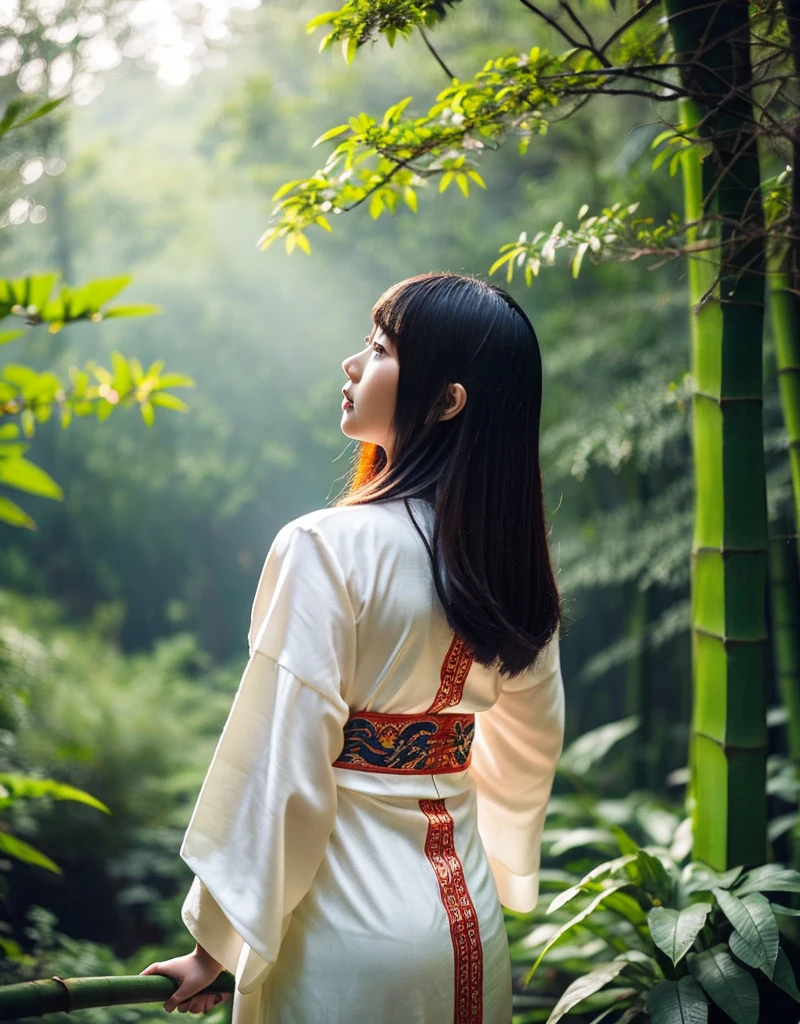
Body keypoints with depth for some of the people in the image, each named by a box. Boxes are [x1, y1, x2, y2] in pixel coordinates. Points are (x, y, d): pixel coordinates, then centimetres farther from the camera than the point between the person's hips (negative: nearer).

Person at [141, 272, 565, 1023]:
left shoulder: (327, 548, -19)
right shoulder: (511, 560, 1)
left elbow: (278, 771, -19)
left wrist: (215, 942, -8)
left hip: (348, 927, -6)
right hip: (472, 925, 7)